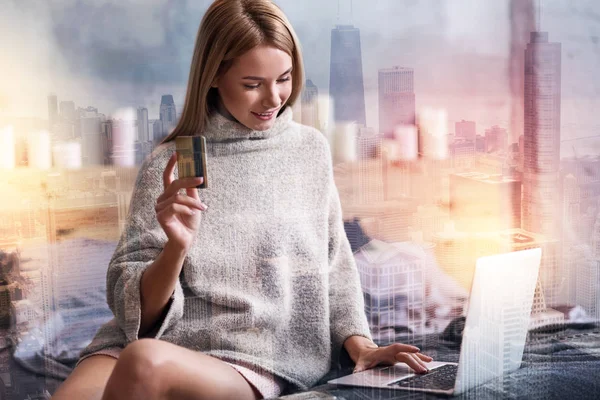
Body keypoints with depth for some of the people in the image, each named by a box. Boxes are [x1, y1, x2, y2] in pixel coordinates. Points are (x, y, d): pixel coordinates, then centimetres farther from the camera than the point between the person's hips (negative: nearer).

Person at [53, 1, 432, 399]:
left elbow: (333, 264, 14)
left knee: (145, 362, -32)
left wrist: (360, 344, 0)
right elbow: (135, 305, 0)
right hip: (153, 335, 0)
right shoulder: (169, 164, 3)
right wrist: (176, 248, -19)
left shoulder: (311, 149, 8)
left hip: (257, 361, 0)